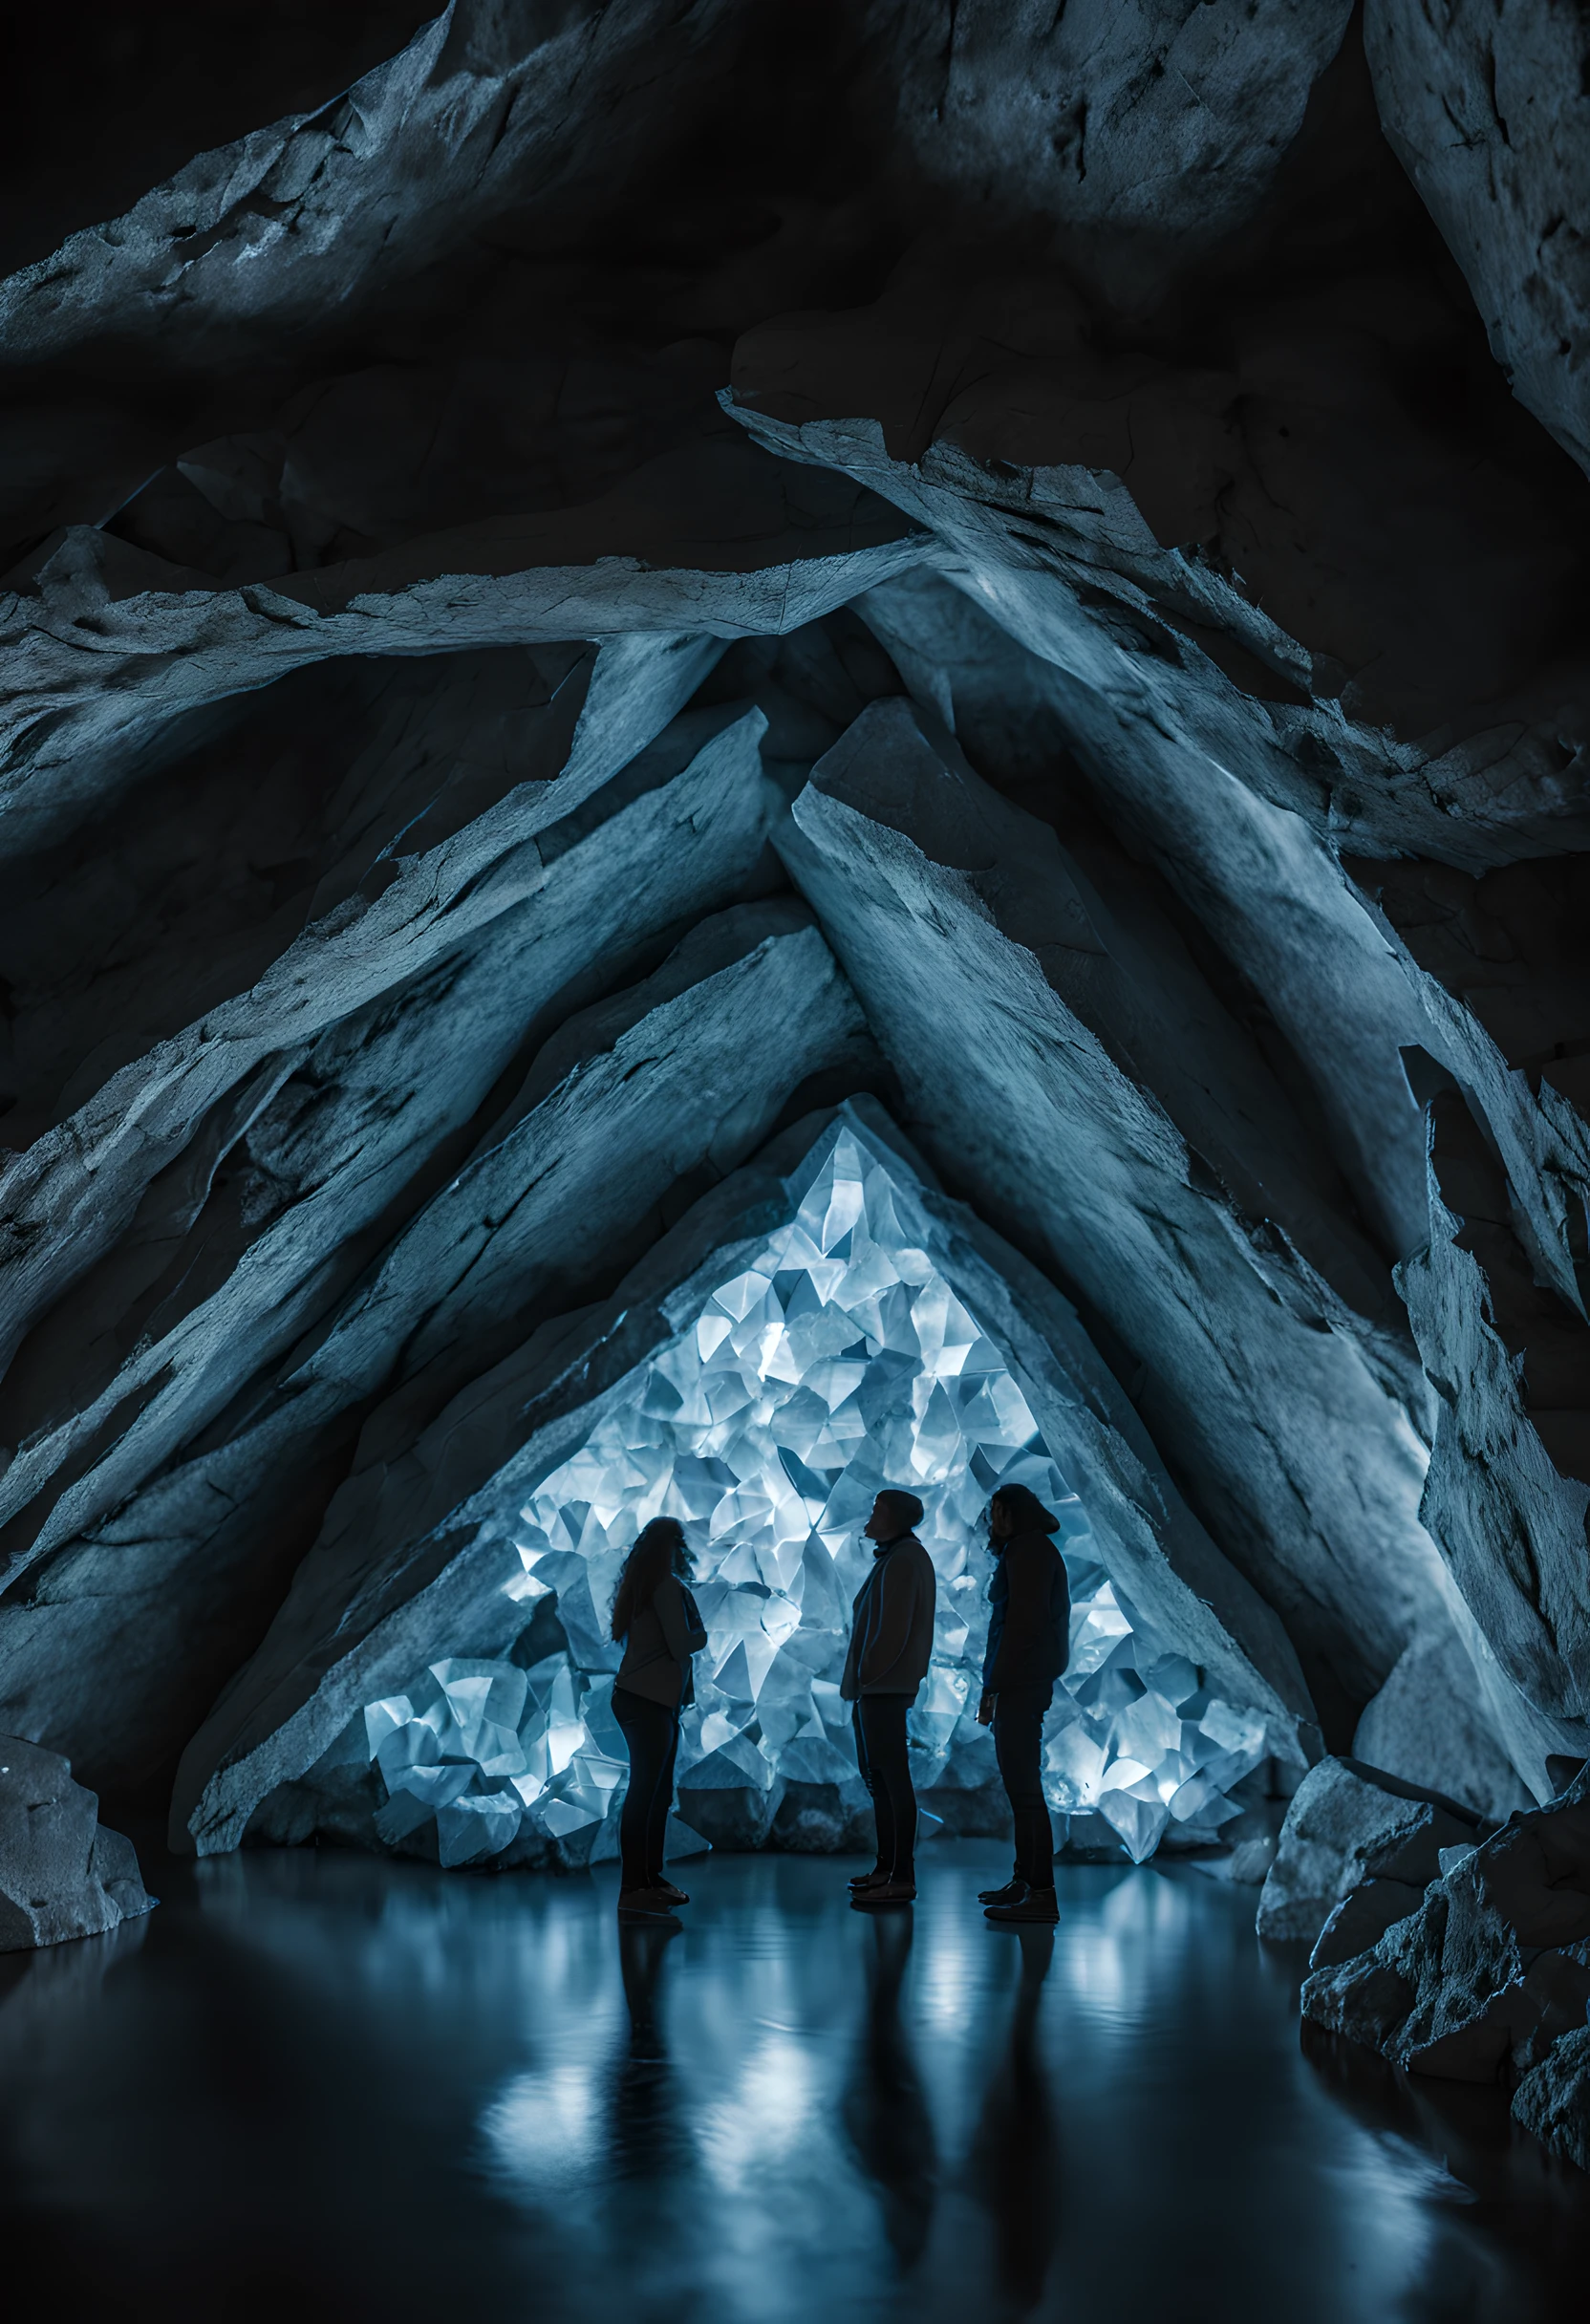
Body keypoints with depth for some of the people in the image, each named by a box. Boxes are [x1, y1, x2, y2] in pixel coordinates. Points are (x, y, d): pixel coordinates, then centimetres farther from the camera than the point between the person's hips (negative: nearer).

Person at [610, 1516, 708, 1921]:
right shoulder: (667, 1585, -13)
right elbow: (681, 1645, -17)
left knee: (658, 1792, 16)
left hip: (638, 1697, 10)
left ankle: (651, 1879, 22)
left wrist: (690, 1632, 13)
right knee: (645, 1793, -9)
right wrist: (702, 1634, 3)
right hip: (650, 1701, -10)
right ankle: (632, 1892, -10)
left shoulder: (638, 1583, 14)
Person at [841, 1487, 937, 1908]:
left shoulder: (903, 1559, -12)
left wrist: (868, 1674, -17)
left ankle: (902, 1878, -9)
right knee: (878, 1777, 15)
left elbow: (894, 1628, -20)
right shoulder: (893, 1557, 18)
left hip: (884, 1686, -11)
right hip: (876, 1687, 11)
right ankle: (886, 1868, 22)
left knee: (892, 1778, -9)